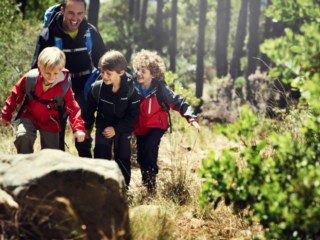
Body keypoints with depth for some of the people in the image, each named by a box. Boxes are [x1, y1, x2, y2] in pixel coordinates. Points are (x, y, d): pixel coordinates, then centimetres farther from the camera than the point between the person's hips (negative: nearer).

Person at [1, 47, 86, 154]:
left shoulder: (64, 87, -20)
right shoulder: (30, 78, -19)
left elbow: (72, 108, -18)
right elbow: (16, 94, -3)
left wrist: (78, 128, -33)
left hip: (50, 123, 0)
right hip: (29, 117, 0)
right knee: (23, 137, -30)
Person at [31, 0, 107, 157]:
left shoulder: (91, 33, -6)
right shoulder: (49, 34, -13)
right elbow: (37, 67, -8)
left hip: (83, 91, 1)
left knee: (83, 137, 5)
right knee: (56, 139, 7)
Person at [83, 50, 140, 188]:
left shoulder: (131, 89, -24)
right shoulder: (97, 88, -20)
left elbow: (133, 115, -17)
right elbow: (90, 109, -2)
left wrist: (116, 129, -21)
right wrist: (86, 127, 4)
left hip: (123, 128, -1)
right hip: (103, 126, 1)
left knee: (123, 158, 3)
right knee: (101, 156, -7)